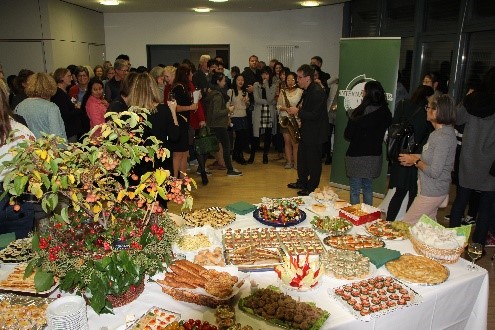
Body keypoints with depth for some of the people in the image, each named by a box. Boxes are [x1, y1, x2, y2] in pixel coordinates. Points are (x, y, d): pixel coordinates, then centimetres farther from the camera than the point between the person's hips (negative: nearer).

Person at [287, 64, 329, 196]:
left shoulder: (318, 92, -20)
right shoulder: (307, 91, 10)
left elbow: (315, 115, -25)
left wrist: (298, 112, -19)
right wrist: (297, 111, 3)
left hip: (315, 133, -10)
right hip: (306, 130, 10)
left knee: (313, 161, 1)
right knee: (302, 158, 18)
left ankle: (312, 188, 12)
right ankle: (302, 182, 33)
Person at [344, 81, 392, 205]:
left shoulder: (359, 113, -17)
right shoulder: (385, 113, -2)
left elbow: (348, 135, -10)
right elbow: (383, 133, 9)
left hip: (357, 156, -5)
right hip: (375, 156, 6)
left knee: (355, 190, 6)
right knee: (368, 188, 20)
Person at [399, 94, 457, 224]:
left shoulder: (443, 137, -23)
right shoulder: (440, 132, 7)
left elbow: (434, 172, -24)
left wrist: (415, 161, -11)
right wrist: (417, 157, 4)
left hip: (431, 193, -10)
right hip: (432, 190, 10)